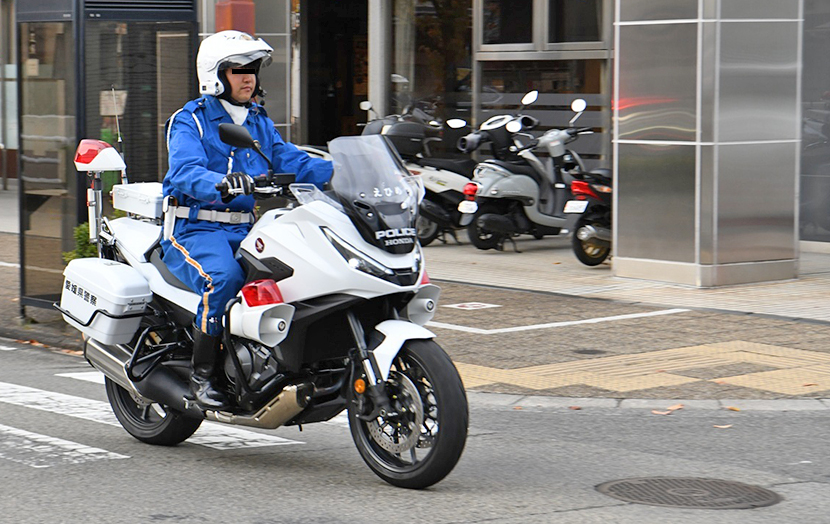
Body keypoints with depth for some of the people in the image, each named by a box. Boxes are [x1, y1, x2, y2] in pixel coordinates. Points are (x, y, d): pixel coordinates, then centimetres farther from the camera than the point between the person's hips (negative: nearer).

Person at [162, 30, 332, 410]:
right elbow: (186, 171, -20)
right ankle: (202, 375, -24)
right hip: (195, 231, -6)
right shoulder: (189, 120, -2)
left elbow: (291, 162, 7)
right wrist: (220, 185, -42)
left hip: (247, 231, 6)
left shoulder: (260, 123, 19)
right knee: (224, 277, -35)